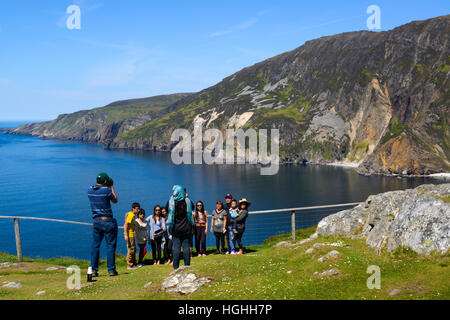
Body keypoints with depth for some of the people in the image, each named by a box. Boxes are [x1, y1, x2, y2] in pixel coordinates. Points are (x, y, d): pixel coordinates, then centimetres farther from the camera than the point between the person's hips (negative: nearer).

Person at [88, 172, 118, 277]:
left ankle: (94, 270, 8)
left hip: (96, 221, 5)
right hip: (108, 221, -5)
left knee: (95, 246, 9)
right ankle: (111, 269, 4)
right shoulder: (106, 190, -13)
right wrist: (111, 188, 8)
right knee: (110, 245, 2)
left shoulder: (90, 190, 4)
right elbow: (115, 201, 2)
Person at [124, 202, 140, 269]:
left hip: (132, 234, 10)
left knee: (134, 249, 14)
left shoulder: (133, 215, 13)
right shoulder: (131, 215, -17)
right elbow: (125, 225, -22)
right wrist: (126, 235, -27)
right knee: (131, 249, -6)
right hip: (129, 235, -10)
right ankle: (130, 265, 0)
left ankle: (134, 264, 22)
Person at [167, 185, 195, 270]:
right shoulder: (187, 201, -4)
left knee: (176, 248, 2)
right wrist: (186, 197, 20)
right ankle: (187, 265, 8)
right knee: (186, 247, 5)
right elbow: (192, 207, 16)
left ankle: (176, 267, 3)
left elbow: (167, 207, 13)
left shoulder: (171, 202, -8)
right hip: (186, 229, 1)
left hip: (175, 229, -1)